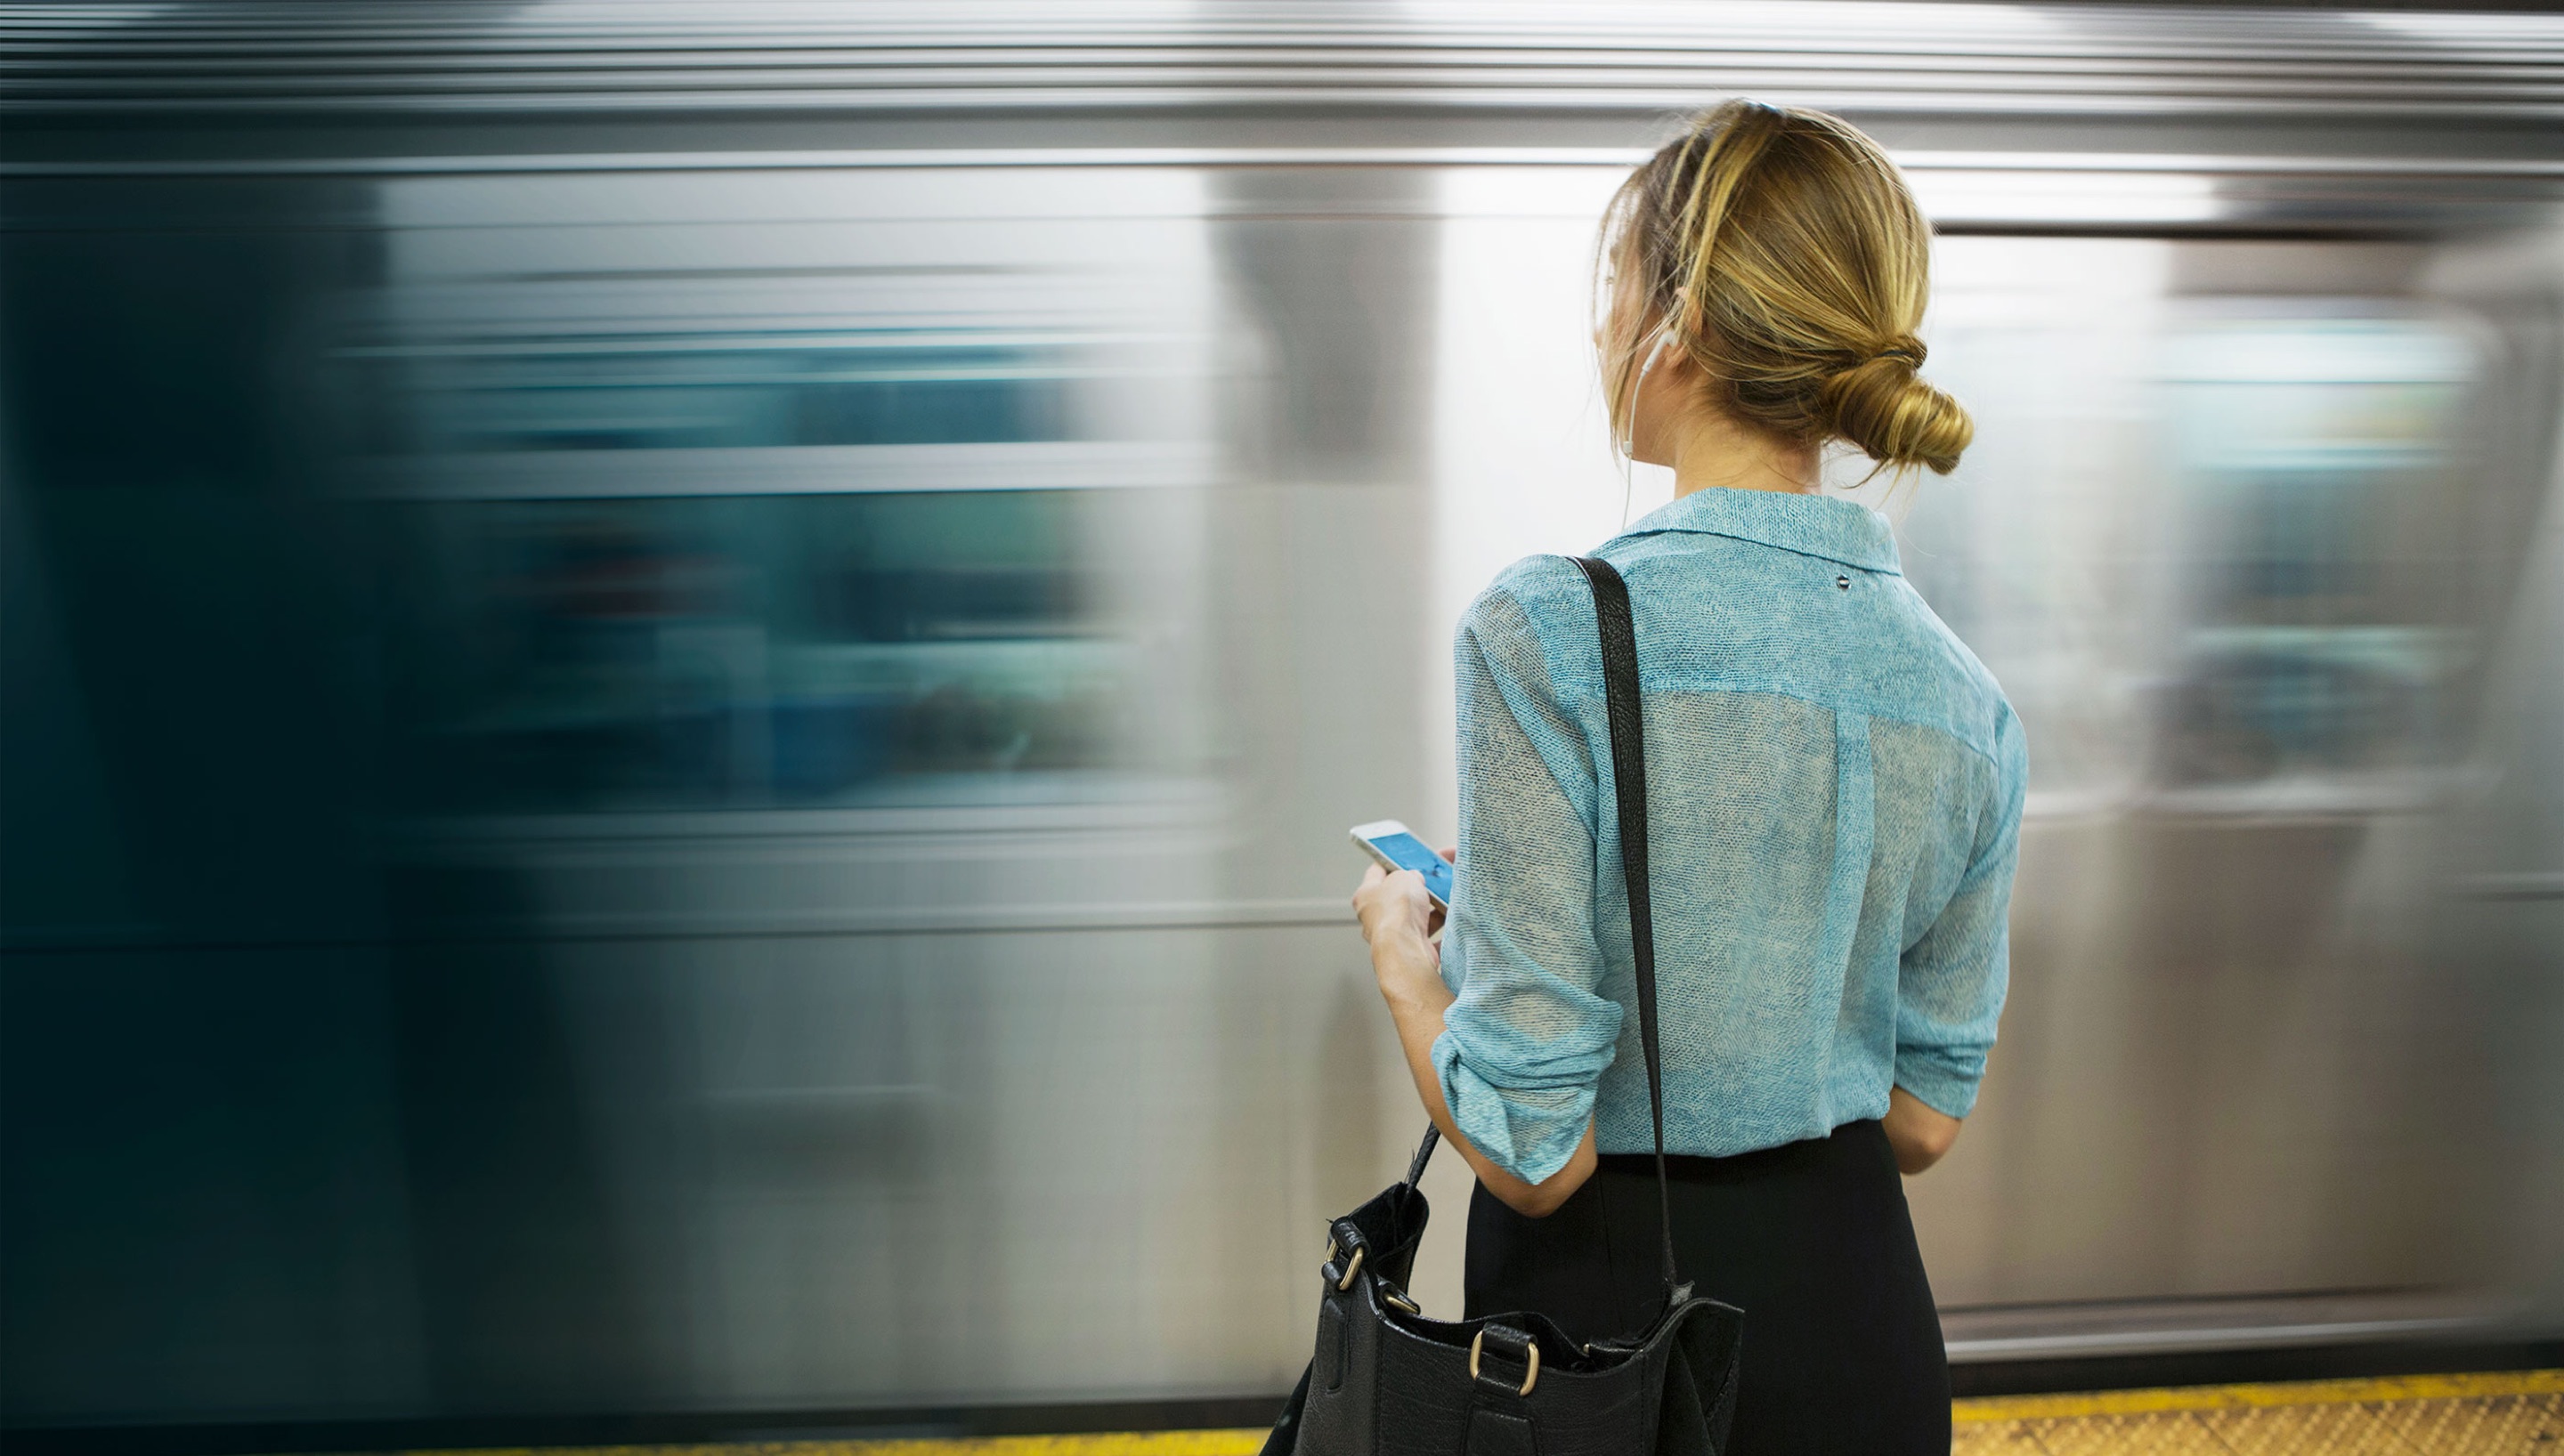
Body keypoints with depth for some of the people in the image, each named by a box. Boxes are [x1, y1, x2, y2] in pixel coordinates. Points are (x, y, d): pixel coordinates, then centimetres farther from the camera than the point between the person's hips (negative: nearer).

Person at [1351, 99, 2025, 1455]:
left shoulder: (1547, 630, -24)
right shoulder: (1965, 695, -5)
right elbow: (1923, 1118, 3)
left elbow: (1533, 1153, -22)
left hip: (1607, 1307, -4)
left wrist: (1403, 952, -5)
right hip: (1858, 1309, 5)